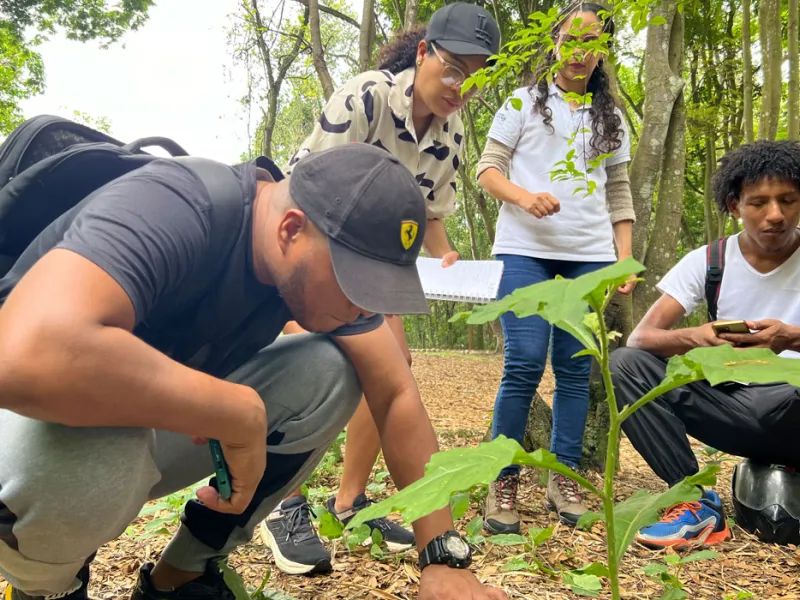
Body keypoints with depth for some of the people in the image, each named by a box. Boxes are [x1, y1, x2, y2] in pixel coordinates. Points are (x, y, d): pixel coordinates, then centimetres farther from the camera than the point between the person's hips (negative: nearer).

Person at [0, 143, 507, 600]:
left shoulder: (325, 257, -11)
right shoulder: (169, 210, -32)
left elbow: (396, 395, -8)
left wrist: (443, 558, -13)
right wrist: (242, 416, -37)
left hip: (166, 423, 6)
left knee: (330, 374, -13)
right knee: (91, 445, -39)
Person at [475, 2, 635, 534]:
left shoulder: (611, 118, 18)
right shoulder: (524, 103, 10)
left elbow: (619, 193, 17)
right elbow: (488, 169, 4)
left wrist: (625, 258, 7)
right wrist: (524, 196, -17)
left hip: (590, 255, 3)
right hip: (526, 250, -3)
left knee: (576, 369, 2)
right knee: (525, 365, -12)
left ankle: (565, 479, 13)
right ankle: (504, 482, 1)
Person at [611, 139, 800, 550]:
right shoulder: (708, 261, -2)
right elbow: (640, 337, -10)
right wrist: (694, 338, -32)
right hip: (738, 411, 3)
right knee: (624, 365, -17)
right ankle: (697, 502, -16)